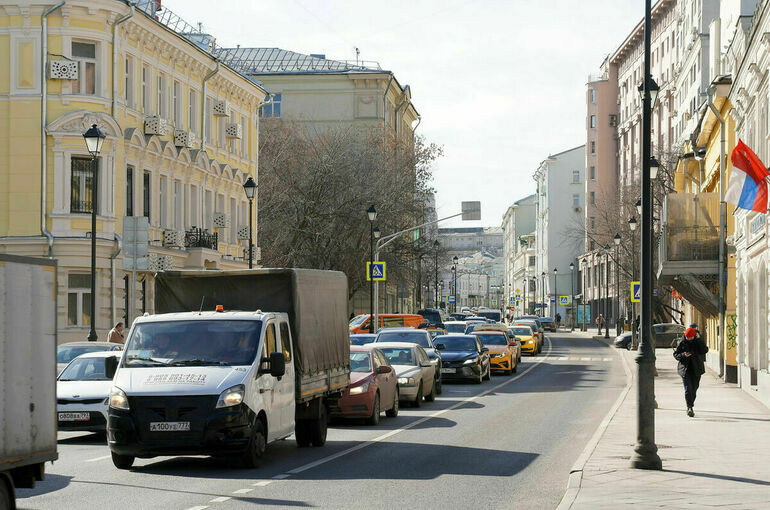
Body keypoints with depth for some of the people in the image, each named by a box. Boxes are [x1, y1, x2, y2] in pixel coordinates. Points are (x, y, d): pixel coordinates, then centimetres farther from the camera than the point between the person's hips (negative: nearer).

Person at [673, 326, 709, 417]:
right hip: (685, 368, -2)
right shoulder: (681, 343, 1)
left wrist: (699, 339, -18)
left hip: (696, 369, 2)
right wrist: (683, 355, -16)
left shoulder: (698, 342, 3)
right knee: (688, 388, -14)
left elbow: (704, 350, -13)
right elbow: (675, 354, 4)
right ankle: (690, 407, -20)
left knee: (694, 388, 8)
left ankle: (690, 406, 24)